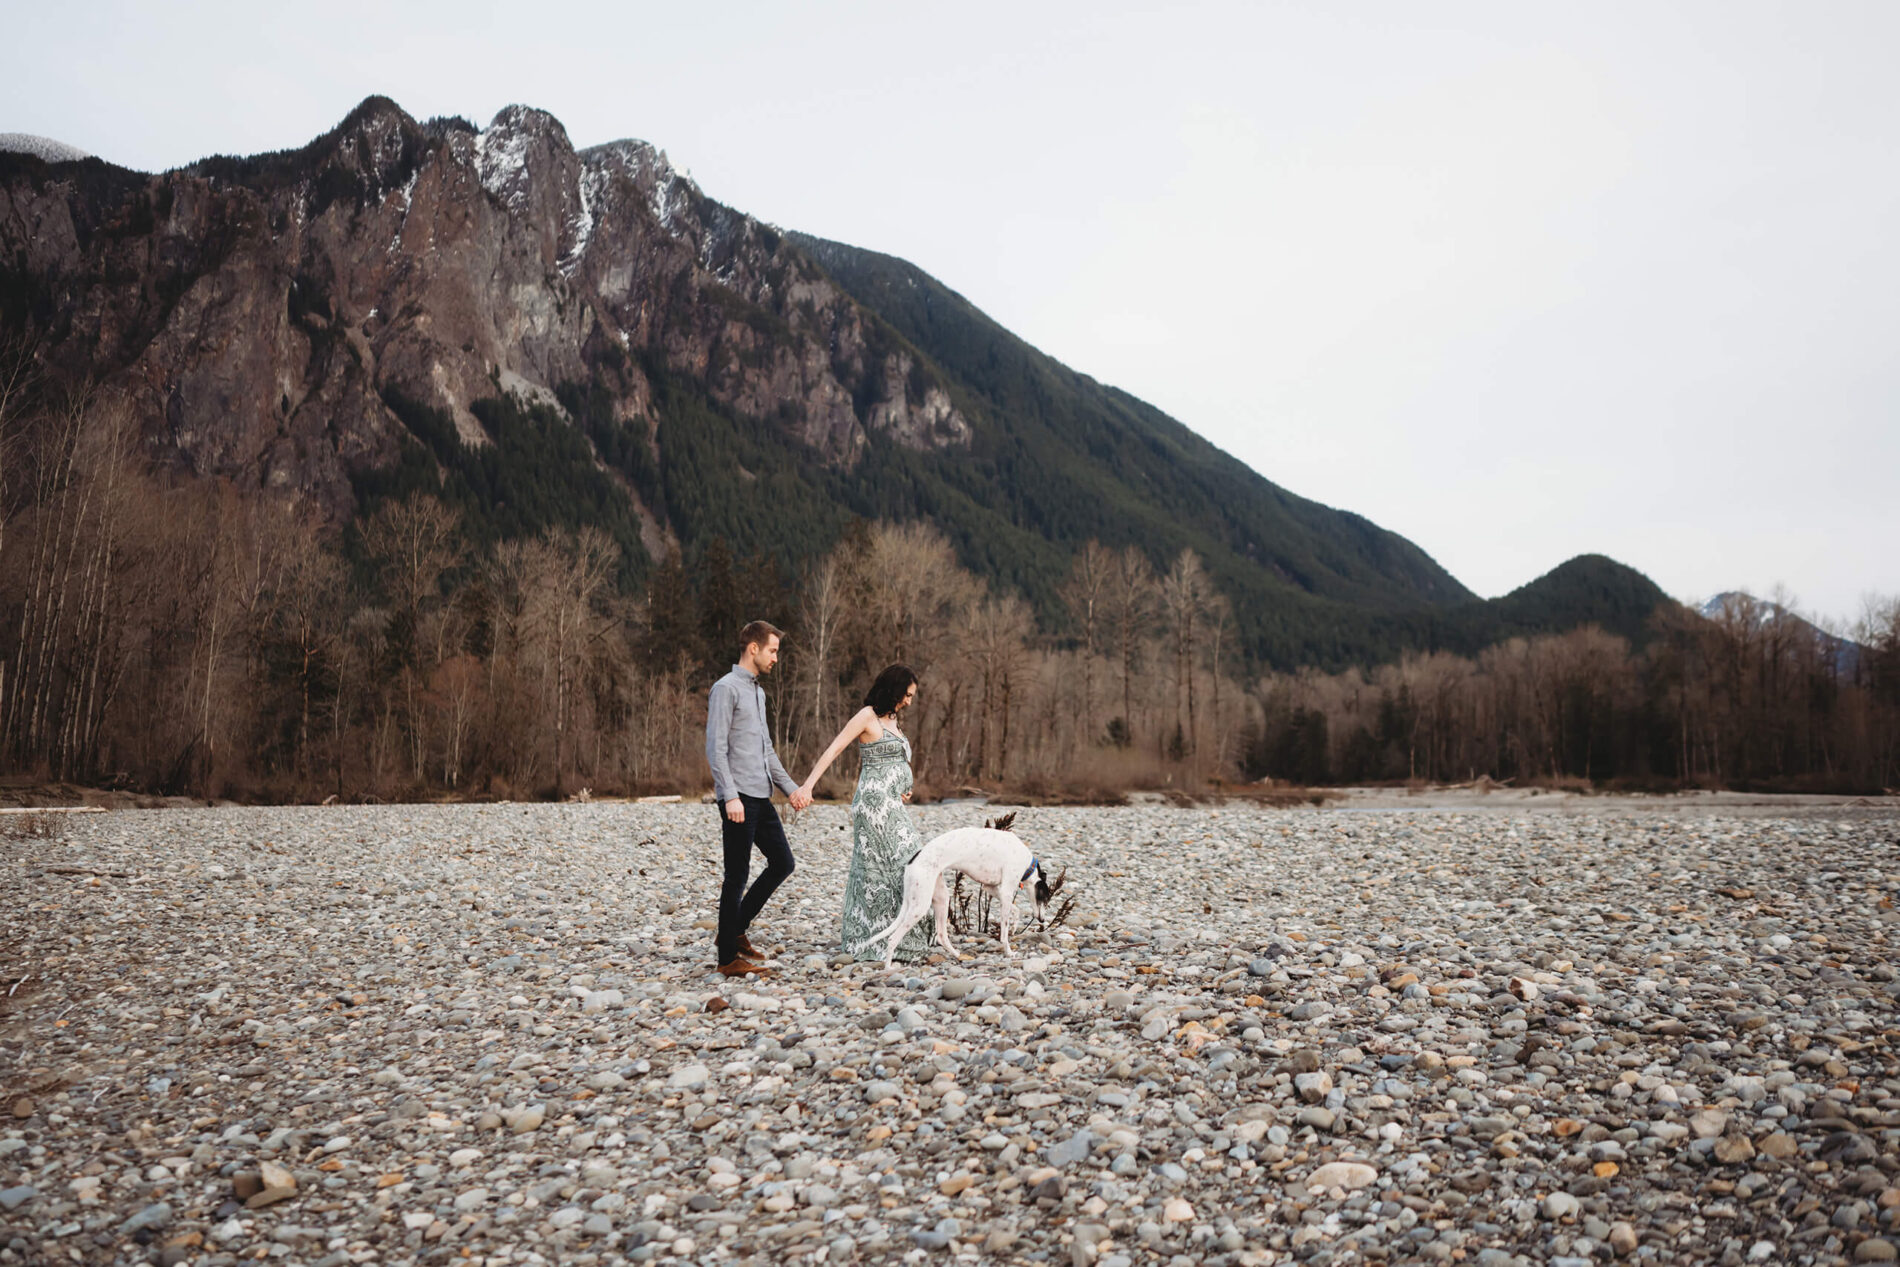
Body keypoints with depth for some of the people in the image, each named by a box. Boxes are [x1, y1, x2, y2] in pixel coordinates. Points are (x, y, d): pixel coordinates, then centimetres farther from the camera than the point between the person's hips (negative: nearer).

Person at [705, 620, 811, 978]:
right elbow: (715, 748, -15)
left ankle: (735, 932, 22)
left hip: (761, 798, 9)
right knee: (737, 876, -3)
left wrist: (791, 788, 19)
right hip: (739, 800, -9)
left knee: (782, 863, 11)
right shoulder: (726, 689, -8)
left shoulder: (758, 692, 20)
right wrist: (731, 797, -22)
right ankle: (728, 958, 6)